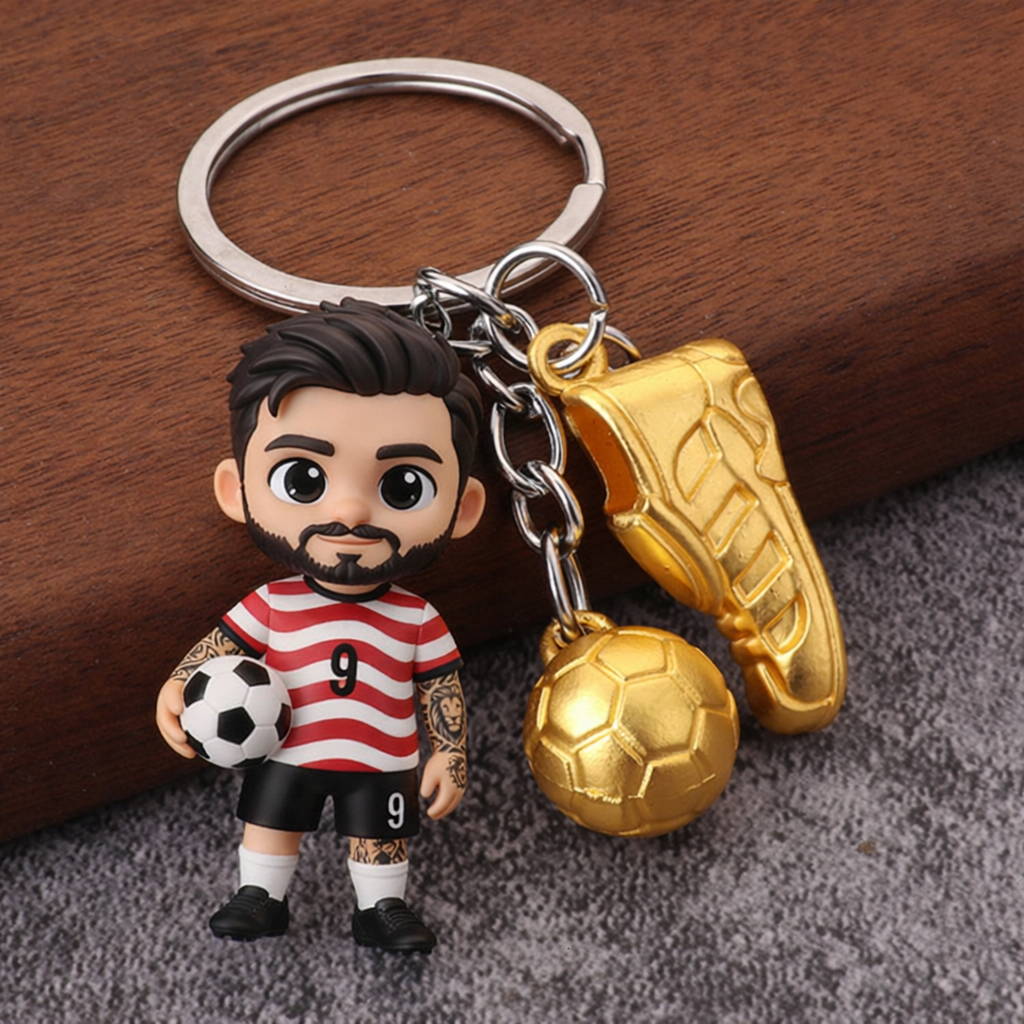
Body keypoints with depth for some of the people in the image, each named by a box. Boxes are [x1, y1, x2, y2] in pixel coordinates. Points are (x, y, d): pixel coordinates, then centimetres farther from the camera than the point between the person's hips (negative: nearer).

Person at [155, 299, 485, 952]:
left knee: (380, 839, 14)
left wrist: (450, 756, -6)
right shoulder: (272, 607, -16)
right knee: (270, 825, 17)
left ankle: (382, 909, 34)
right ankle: (259, 898, 38)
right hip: (288, 756, 1)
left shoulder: (419, 621, -16)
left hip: (383, 763, -1)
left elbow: (444, 690, -7)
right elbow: (220, 646, -4)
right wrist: (177, 687, -17)